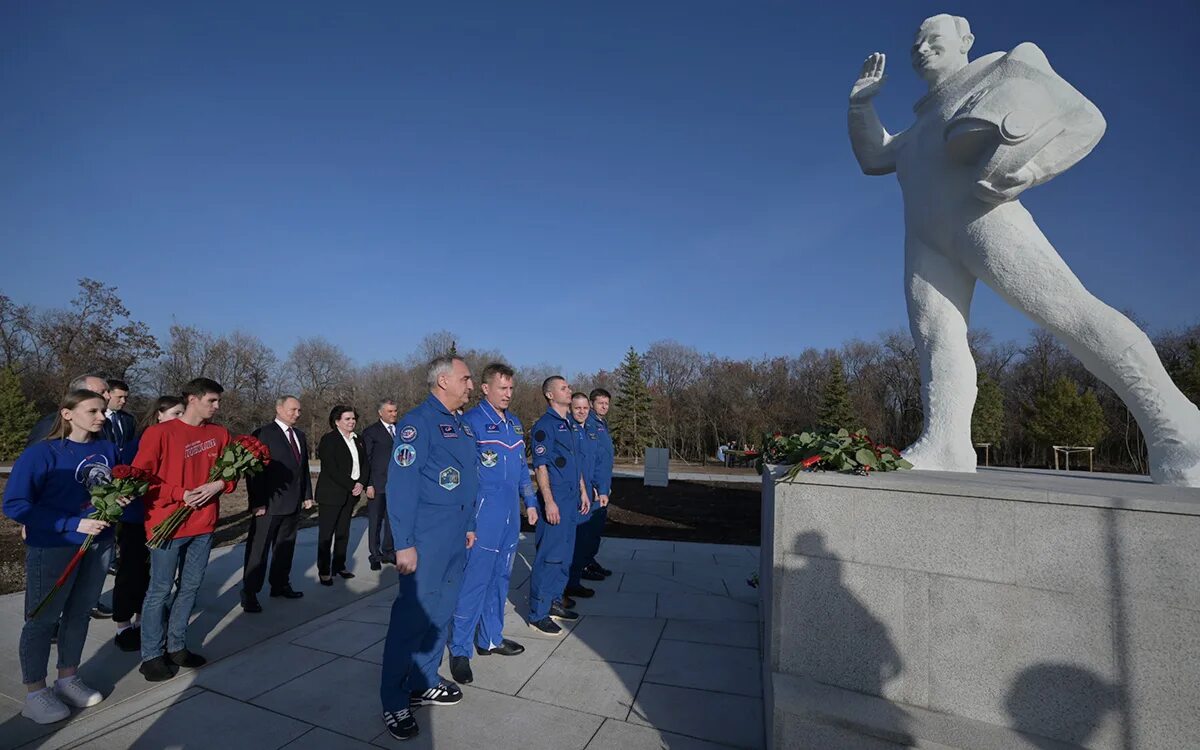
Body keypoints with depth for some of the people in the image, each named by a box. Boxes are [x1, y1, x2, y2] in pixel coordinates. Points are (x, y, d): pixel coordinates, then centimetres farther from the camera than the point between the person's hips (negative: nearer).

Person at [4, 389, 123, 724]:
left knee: (79, 612, 15)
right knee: (42, 618, 8)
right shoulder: (41, 453, -15)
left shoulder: (107, 449, 1)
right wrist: (73, 524, -22)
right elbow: (14, 504, -15)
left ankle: (68, 679, 32)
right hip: (53, 547, -5)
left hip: (100, 543, 5)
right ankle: (35, 694, 23)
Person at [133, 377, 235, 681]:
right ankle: (152, 656, 20)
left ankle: (176, 647, 29)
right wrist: (181, 494, -17)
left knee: (190, 587, 14)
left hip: (204, 523, 5)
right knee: (160, 591, 6)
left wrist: (220, 484, -9)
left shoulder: (219, 434, 5)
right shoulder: (159, 432, -10)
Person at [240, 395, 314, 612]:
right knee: (258, 549, 1)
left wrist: (307, 495, 12)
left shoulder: (300, 436, 12)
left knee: (286, 547, 15)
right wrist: (257, 502, -17)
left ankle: (280, 585, 27)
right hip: (269, 504, -7)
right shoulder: (263, 434, -9)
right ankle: (249, 593, 10)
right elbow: (255, 470, -14)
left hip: (293, 503, 7)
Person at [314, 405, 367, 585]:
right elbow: (331, 469, -16)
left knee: (343, 533, 11)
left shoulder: (358, 440, 10)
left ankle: (339, 566, 23)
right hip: (331, 494, -6)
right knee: (326, 533, 2)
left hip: (350, 494, 6)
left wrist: (360, 483, -5)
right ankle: (324, 571, 12)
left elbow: (364, 464, 11)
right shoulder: (329, 440, -10)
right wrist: (351, 486, -15)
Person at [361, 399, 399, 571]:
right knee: (375, 522, 6)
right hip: (378, 485, -4)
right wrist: (368, 485, -10)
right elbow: (366, 460, -4)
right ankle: (375, 556, 17)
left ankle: (388, 552, 24)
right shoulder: (370, 432, -2)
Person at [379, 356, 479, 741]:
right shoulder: (417, 422, -14)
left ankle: (424, 683, 33)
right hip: (426, 539, -8)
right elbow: (400, 485, -18)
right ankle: (395, 702, 16)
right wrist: (403, 544, -19)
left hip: (456, 539, 8)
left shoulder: (461, 425, 12)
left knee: (440, 612, 17)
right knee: (411, 617, 0)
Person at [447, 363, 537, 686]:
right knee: (474, 580, -2)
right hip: (483, 515, -7)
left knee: (500, 577, 16)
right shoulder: (471, 421, -10)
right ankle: (459, 650, 13)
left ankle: (491, 638, 31)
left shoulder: (514, 422, 12)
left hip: (511, 514, 7)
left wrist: (529, 502, 17)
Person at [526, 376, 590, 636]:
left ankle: (553, 603, 29)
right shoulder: (544, 425, -11)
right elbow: (540, 466, -16)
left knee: (565, 555, 15)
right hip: (554, 500, -8)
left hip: (572, 499, 9)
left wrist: (583, 492, 17)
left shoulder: (571, 424, 14)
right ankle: (538, 614, 9)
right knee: (549, 556, -3)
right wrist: (549, 501, -19)